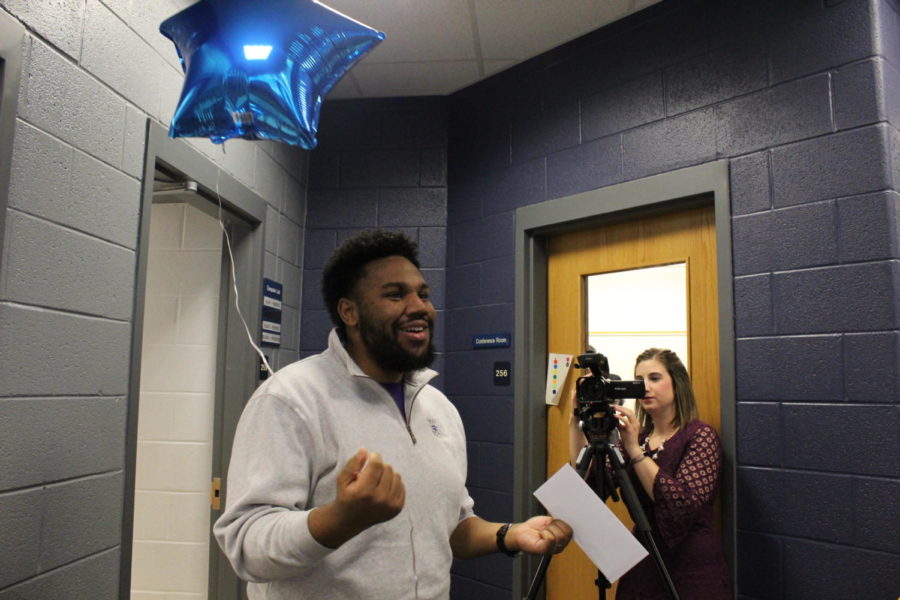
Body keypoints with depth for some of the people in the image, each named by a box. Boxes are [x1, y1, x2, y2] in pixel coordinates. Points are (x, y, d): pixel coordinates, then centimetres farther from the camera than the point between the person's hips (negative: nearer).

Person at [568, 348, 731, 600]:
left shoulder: (701, 436, -11)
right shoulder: (636, 436, 5)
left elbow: (684, 504, -25)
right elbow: (585, 477, -5)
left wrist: (635, 450, -27)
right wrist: (578, 419, -12)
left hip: (693, 572, -5)